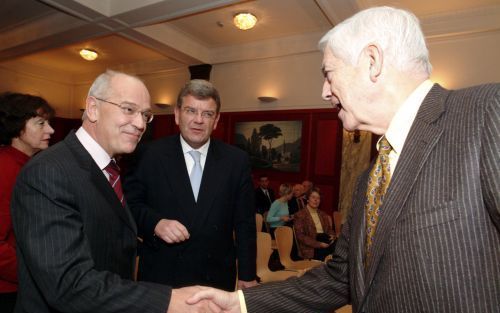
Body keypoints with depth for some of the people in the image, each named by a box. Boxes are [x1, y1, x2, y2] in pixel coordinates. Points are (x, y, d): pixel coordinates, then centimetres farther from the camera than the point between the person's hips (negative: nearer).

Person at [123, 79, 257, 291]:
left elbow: (244, 223, -2)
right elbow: (130, 204, -1)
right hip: (161, 275, 0)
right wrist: (156, 223, -20)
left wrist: (247, 276, 0)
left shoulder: (236, 160, -5)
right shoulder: (151, 154, -7)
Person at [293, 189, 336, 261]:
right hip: (311, 247, -6)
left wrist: (332, 236, -2)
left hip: (325, 240, 6)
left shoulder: (323, 214, 22)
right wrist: (318, 244, -17)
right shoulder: (300, 215, 0)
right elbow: (300, 236, -8)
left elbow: (329, 229, 23)